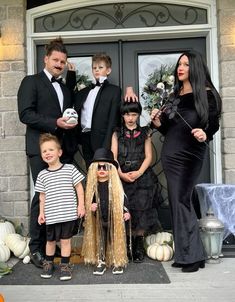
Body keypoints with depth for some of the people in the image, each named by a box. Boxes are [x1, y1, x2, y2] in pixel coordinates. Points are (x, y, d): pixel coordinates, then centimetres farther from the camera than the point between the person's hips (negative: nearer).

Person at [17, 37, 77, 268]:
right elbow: (25, 114, -9)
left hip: (64, 149, 6)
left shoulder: (65, 89, 23)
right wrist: (55, 123, -16)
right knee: (43, 196, -6)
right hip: (41, 148, -6)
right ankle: (36, 248, 7)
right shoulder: (31, 82, 4)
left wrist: (70, 123, 6)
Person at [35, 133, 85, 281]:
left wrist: (81, 205, -4)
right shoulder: (42, 175, 4)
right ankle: (48, 263, 36)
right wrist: (41, 212, 7)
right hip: (51, 215, 3)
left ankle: (65, 265, 22)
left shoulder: (70, 169, -4)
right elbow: (42, 196, 11)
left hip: (68, 213, -2)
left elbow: (79, 188, 1)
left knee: (65, 240, 6)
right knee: (51, 240, 15)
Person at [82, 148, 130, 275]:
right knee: (100, 240, 11)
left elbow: (122, 199, -3)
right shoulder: (93, 185, 0)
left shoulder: (115, 184, -6)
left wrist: (126, 212, -10)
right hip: (99, 220, 2)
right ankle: (101, 262, 24)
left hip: (114, 218, -2)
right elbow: (89, 200, 9)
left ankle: (117, 262, 21)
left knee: (115, 240, 7)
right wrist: (91, 207, -11)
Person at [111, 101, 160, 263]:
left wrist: (138, 173, -11)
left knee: (140, 212, -5)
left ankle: (139, 246, 5)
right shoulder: (117, 134, 12)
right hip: (122, 178, 0)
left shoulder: (145, 133, 12)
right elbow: (113, 157, 3)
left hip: (141, 177, 0)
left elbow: (149, 157, 5)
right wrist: (122, 174, -12)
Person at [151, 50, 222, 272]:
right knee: (179, 202, 7)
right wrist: (157, 121, -3)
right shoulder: (173, 95, 14)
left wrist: (204, 134, -28)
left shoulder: (206, 94, -3)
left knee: (181, 201, -7)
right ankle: (185, 253, 16)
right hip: (170, 154, 6)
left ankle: (192, 255, 5)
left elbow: (213, 124, -8)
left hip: (190, 155, -6)